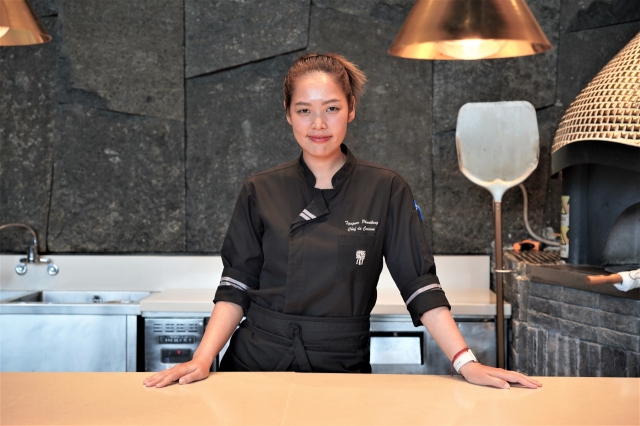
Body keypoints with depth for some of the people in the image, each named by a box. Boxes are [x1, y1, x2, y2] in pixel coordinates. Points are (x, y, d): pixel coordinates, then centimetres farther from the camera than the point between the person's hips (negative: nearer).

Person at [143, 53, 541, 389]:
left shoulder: (386, 190, -4)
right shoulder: (261, 192, -1)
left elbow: (420, 283, -5)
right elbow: (237, 285, -1)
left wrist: (466, 362, -14)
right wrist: (202, 360, -13)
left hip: (342, 367, -1)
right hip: (258, 362, 1)